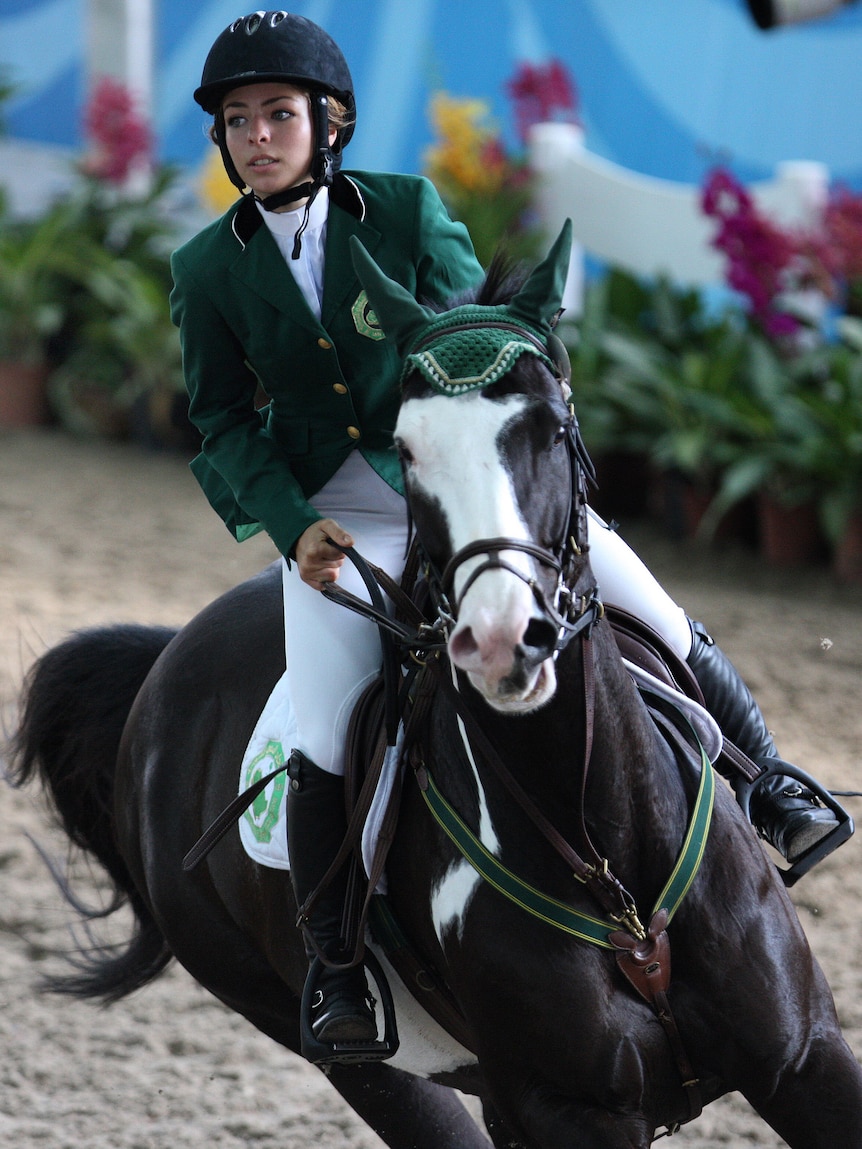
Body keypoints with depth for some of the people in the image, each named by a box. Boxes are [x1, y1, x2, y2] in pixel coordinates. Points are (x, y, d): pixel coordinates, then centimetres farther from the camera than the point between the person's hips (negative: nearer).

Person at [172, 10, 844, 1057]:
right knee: (326, 745, -16)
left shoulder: (408, 210, -8)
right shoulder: (208, 269, -4)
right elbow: (222, 421, 3)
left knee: (654, 616, -4)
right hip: (331, 507, 0)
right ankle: (335, 972, -1)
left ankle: (769, 784, 19)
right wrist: (294, 527, -13)